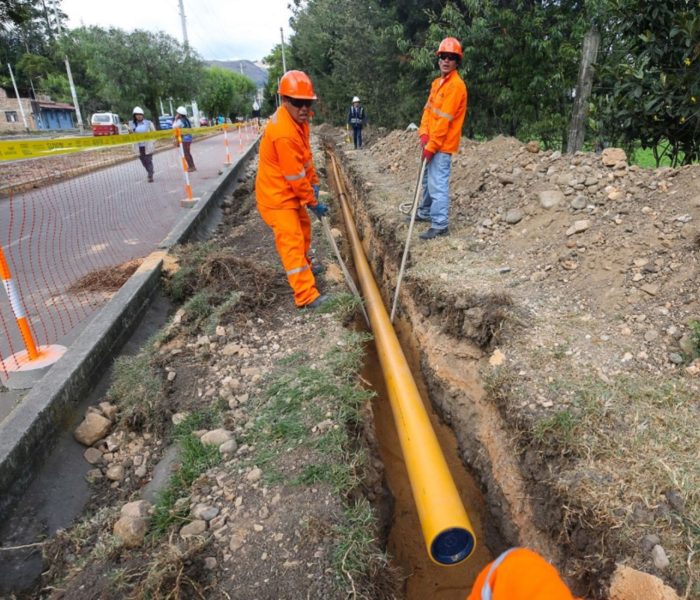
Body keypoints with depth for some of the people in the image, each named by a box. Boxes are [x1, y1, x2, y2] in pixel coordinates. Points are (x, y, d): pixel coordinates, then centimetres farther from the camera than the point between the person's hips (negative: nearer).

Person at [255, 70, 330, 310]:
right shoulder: (284, 132, -30)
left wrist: (314, 182, 3)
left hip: (289, 191, 10)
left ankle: (304, 268, 47)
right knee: (292, 241, -11)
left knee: (303, 229, 24)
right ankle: (307, 295, -10)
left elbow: (306, 155, 11)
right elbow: (295, 176, -25)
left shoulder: (298, 120, 1)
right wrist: (313, 203, -15)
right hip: (276, 195, -10)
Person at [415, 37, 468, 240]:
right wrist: (424, 134, -6)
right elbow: (428, 110, 11)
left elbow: (444, 120, -19)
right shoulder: (437, 82, 15)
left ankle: (440, 225, -8)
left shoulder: (456, 85, -14)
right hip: (432, 142, 9)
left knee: (438, 184, -11)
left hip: (442, 145, -9)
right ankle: (425, 212, 37)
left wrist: (432, 146, -20)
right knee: (428, 180, 21)